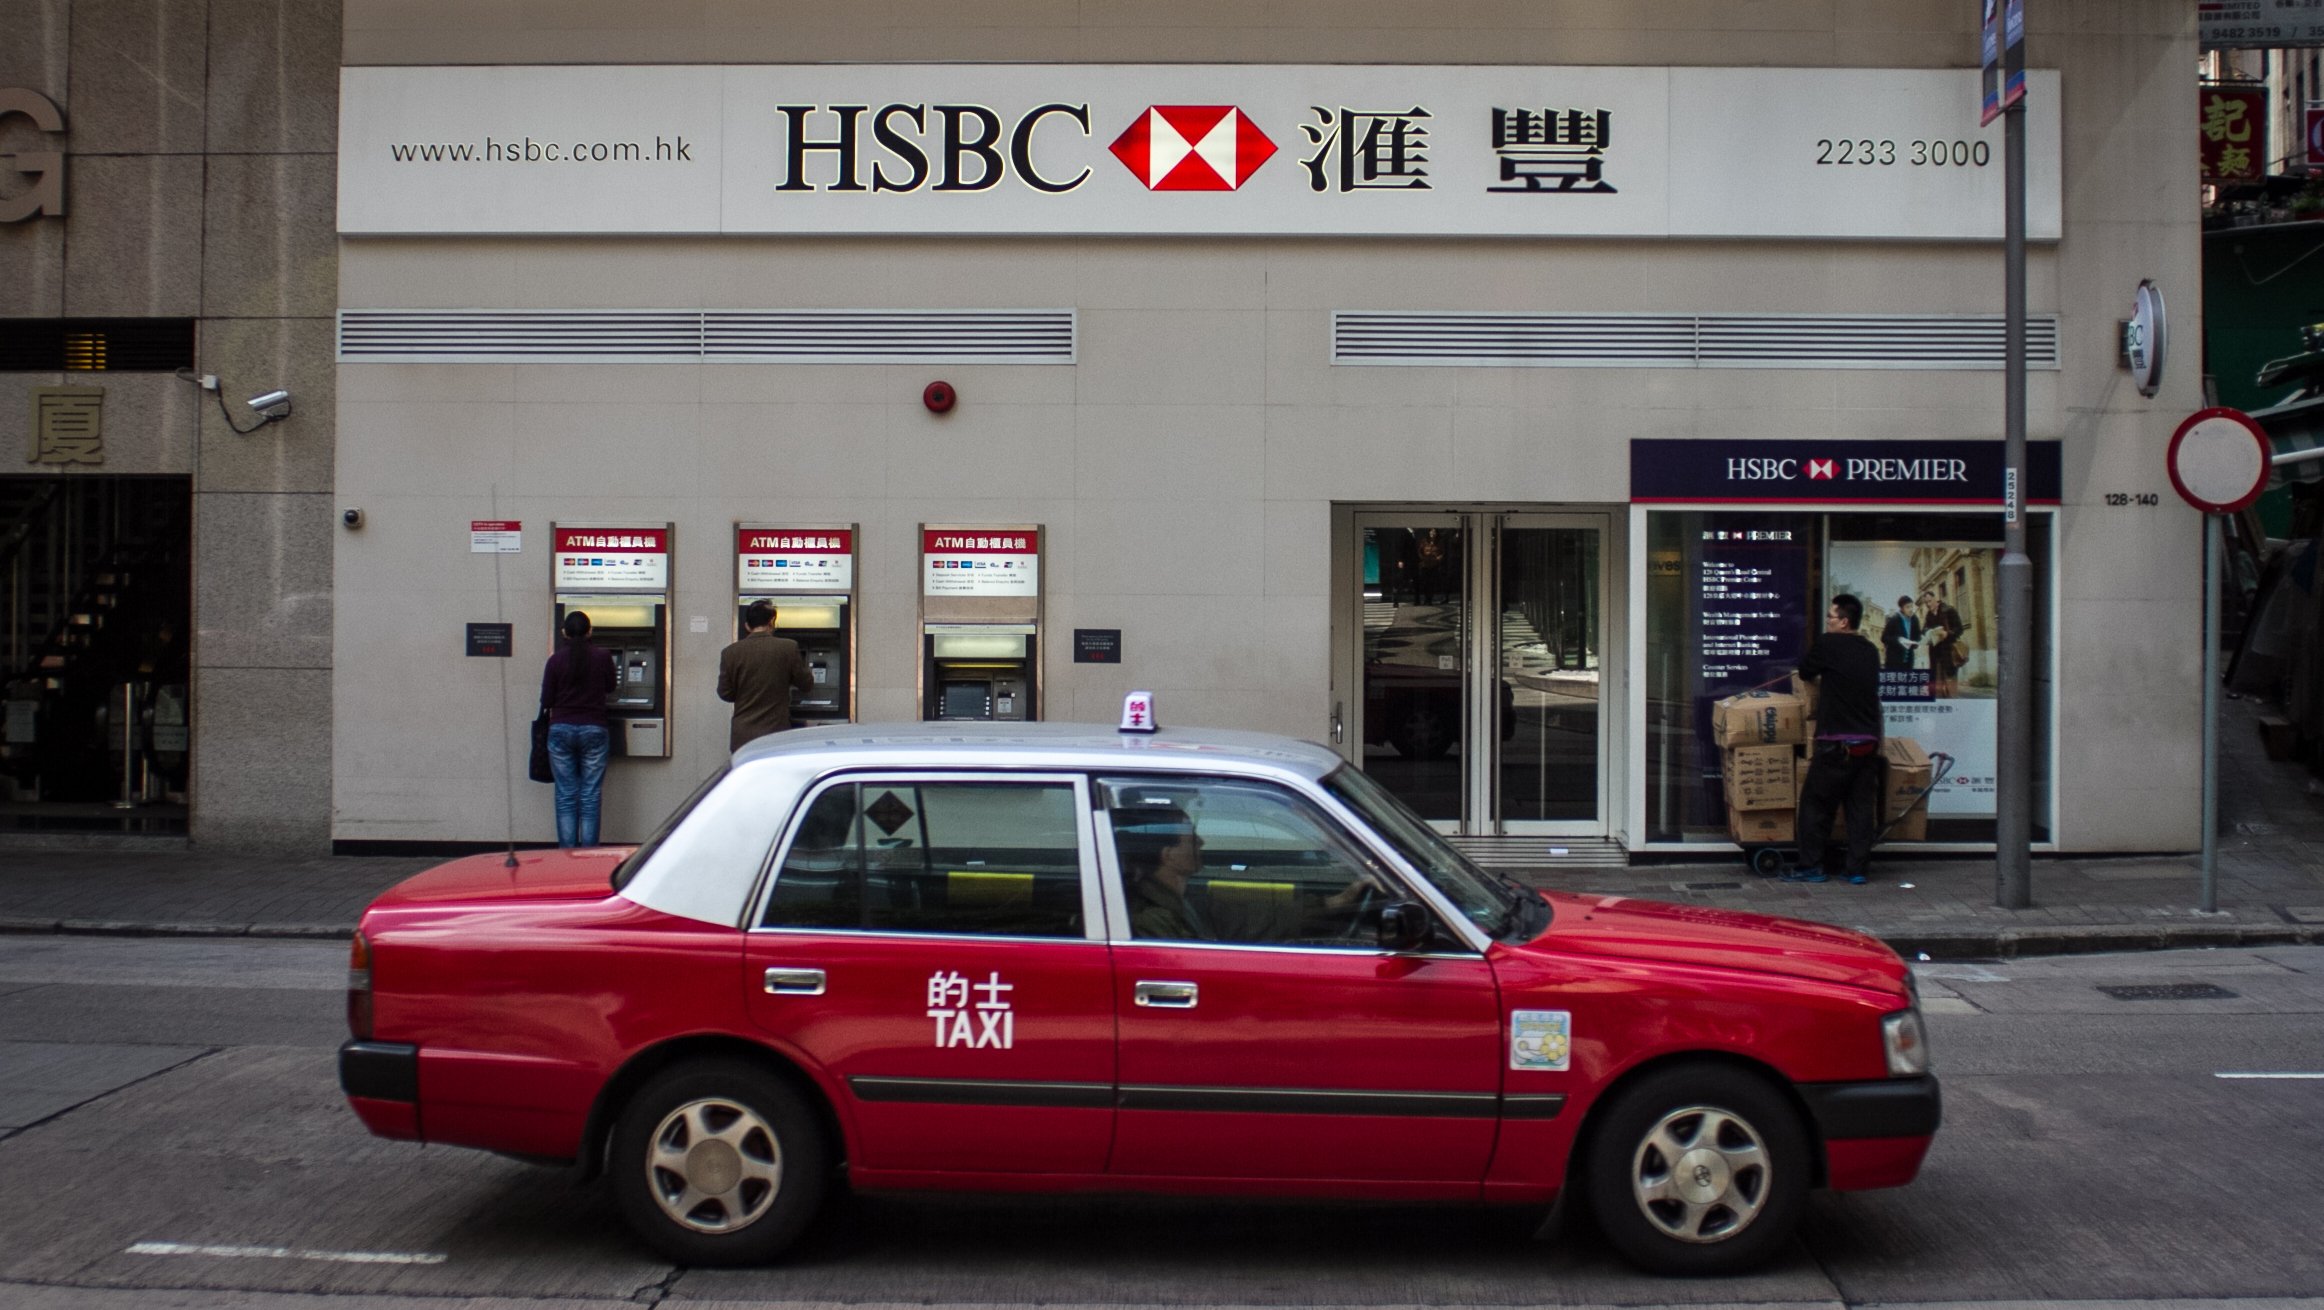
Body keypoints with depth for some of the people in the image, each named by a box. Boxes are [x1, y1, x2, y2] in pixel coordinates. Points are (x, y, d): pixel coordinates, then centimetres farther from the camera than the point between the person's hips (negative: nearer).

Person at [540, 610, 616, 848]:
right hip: (594, 730, 0)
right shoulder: (602, 658, -3)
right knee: (590, 796, 3)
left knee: (566, 795, 5)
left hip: (561, 730, 0)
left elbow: (546, 701, 0)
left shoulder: (556, 660, -4)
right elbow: (611, 688, 14)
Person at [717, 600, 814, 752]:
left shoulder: (730, 653, -2)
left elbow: (725, 693, 5)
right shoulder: (788, 648, -6)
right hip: (776, 734, -1)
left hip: (743, 738, 1)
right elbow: (805, 683, 4)